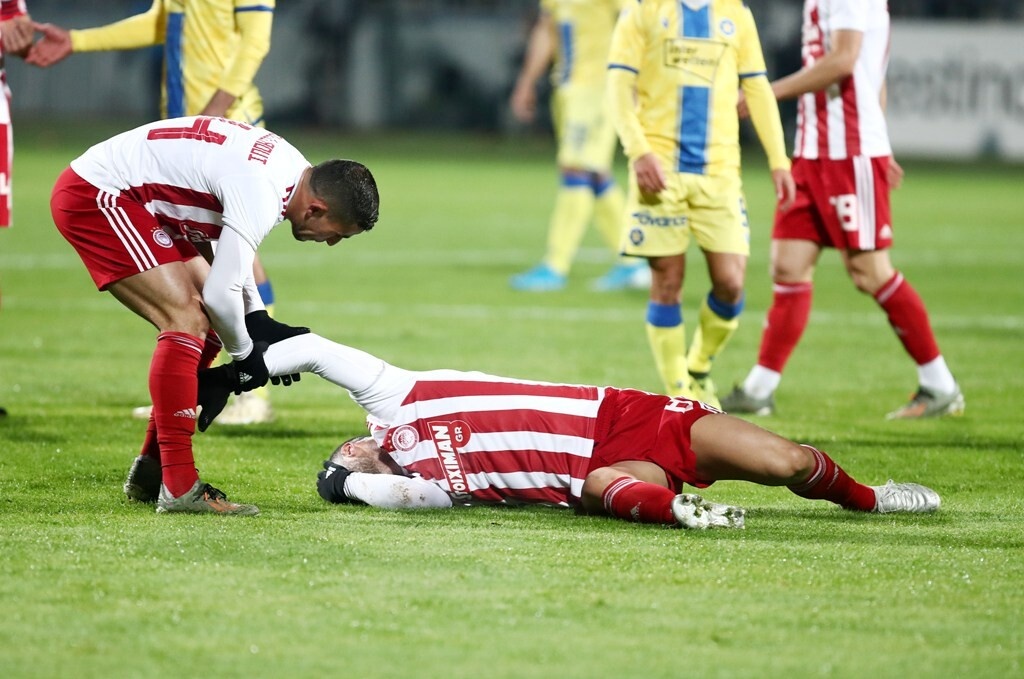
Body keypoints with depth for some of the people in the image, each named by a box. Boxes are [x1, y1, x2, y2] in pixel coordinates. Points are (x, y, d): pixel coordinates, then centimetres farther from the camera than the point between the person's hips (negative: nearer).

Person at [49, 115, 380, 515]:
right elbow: (221, 295, -25)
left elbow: (228, 244, 20)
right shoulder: (260, 197, -27)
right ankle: (178, 488, -19)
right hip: (93, 197, -11)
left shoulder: (291, 170, 4)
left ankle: (149, 473, 18)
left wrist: (259, 321, 14)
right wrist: (245, 354, -6)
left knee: (207, 327, 11)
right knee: (188, 320, -18)